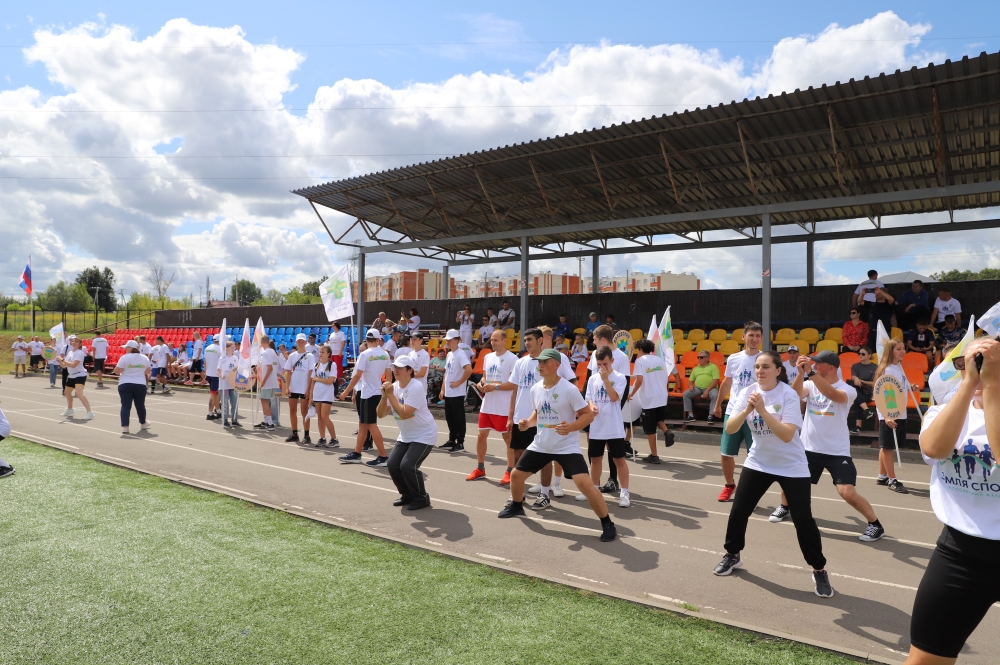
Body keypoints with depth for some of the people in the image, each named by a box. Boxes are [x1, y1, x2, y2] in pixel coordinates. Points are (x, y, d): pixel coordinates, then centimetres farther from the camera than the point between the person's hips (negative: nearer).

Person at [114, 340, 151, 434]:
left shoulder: (124, 357, -9)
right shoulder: (145, 358, 4)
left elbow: (117, 371, -8)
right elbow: (148, 371, 13)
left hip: (125, 385, -3)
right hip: (140, 385, 3)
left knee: (126, 406, -3)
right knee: (140, 405, 17)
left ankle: (125, 426, -10)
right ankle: (143, 423, 32)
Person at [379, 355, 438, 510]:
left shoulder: (415, 387, -22)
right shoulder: (393, 386, 0)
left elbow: (404, 413, -30)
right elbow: (381, 414, -2)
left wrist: (390, 394, -23)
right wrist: (384, 395, -17)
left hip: (424, 435, -7)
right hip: (405, 436, 7)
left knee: (407, 465, -20)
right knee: (392, 465, -4)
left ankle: (422, 498, 2)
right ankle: (407, 495, 20)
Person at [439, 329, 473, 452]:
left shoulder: (460, 354, -14)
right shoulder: (449, 354, 14)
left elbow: (469, 370, -28)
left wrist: (458, 383, -19)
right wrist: (443, 389, 14)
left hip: (457, 393, -9)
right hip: (448, 393, 9)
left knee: (459, 418, -1)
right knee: (450, 418, 15)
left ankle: (460, 443, 6)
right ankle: (452, 440, 25)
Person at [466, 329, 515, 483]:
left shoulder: (512, 359, -13)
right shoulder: (488, 357, 11)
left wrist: (495, 387, -22)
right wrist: (481, 383, -2)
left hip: (504, 407, -7)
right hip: (487, 405, 7)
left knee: (508, 438, 5)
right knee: (482, 435, 12)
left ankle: (510, 472, 16)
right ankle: (480, 469, 26)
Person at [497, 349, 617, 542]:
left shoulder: (569, 390, -18)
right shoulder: (535, 389, 1)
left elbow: (588, 414, -15)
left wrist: (571, 427, -31)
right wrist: (528, 423, -3)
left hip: (567, 447, -6)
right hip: (541, 445, 7)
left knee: (584, 483, -21)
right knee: (516, 474, 13)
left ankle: (608, 524, -4)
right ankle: (516, 506, 43)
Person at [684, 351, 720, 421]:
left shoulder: (713, 367, 5)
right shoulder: (695, 368, 22)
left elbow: (716, 380, -6)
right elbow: (690, 380, 24)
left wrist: (707, 390, -16)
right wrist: (691, 386, -1)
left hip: (710, 388, -4)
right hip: (697, 388, 4)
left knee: (715, 395, -36)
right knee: (685, 394, -19)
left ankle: (711, 416, -29)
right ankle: (691, 415, -19)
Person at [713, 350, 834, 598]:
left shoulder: (788, 395, -18)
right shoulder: (747, 392, -7)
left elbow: (787, 434, -28)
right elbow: (730, 429, -13)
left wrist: (763, 410, -34)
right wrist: (747, 410, -29)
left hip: (792, 466, -4)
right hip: (758, 463, 4)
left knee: (803, 519, -5)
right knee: (739, 510, 3)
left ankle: (819, 570, 17)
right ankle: (732, 555, 27)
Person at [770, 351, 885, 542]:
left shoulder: (847, 390, -13)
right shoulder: (811, 384, -1)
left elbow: (834, 395, -35)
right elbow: (795, 394, -20)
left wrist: (811, 373, -45)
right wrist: (801, 372, -36)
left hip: (837, 451, -4)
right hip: (809, 448, 5)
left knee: (847, 492, -15)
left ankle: (875, 525, 8)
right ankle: (784, 507, 41)